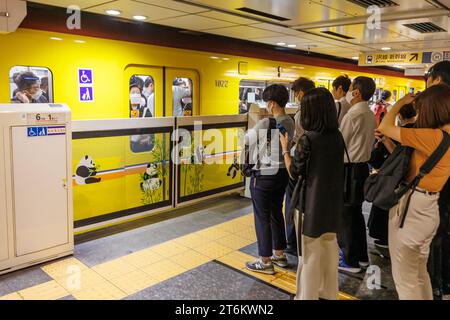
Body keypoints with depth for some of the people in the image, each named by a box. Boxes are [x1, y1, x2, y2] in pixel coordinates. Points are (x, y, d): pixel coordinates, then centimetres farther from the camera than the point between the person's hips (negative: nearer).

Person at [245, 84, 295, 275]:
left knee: (262, 218, 4)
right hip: (282, 173, 8)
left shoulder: (265, 124, -21)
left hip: (264, 175, -8)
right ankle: (279, 255, 33)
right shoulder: (291, 123, 1)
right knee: (277, 214, 19)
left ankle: (265, 262, 16)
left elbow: (245, 141, -11)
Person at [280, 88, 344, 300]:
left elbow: (294, 173, -13)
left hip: (312, 202, -6)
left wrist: (285, 149, -2)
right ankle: (329, 293, 36)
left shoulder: (308, 139, -20)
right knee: (329, 247, 20)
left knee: (310, 253, 7)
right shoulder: (338, 136, -1)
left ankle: (308, 296, 21)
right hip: (333, 200, 7)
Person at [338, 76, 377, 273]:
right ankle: (361, 256, 30)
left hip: (349, 168, -9)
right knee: (356, 212, 18)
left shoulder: (353, 114, -18)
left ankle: (350, 261, 11)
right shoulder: (370, 115, 9)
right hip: (363, 166, 9)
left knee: (345, 215, 2)